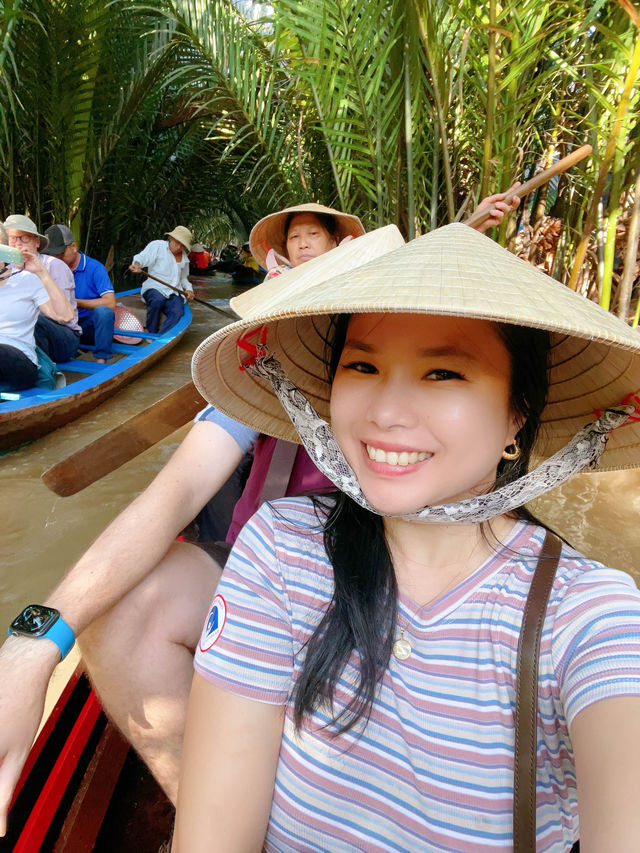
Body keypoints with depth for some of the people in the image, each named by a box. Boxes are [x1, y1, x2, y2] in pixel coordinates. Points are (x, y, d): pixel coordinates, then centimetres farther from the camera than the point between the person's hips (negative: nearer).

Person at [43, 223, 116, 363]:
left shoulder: (94, 268, -7)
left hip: (91, 325, -3)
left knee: (103, 311, -35)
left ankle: (101, 361, -32)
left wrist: (75, 302, -15)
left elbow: (110, 303, -18)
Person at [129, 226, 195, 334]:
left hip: (174, 293, 4)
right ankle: (150, 332, -26)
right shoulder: (157, 245, 3)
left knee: (177, 313, -31)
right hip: (154, 289, -4)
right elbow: (142, 257, -9)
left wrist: (188, 289, 13)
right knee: (157, 300, -41)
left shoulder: (184, 257, 21)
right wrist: (137, 264, -32)